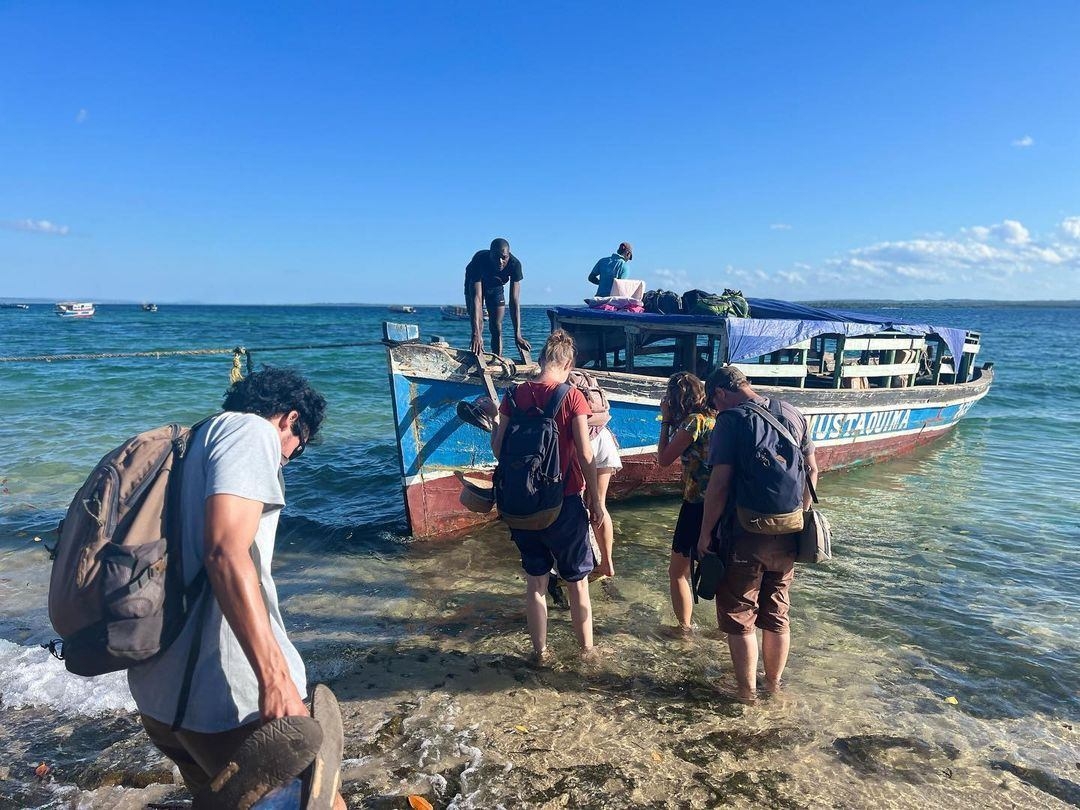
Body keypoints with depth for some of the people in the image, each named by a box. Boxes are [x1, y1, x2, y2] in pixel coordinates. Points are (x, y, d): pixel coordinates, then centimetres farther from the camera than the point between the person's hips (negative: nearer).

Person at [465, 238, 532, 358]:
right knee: (478, 326, -14)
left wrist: (517, 335, -43)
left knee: (497, 328, -4)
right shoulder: (479, 260, -41)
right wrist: (476, 334, -54)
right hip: (474, 284, -2)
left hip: (495, 286, 2)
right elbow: (476, 298, -45)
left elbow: (514, 301, -36)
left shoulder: (514, 264, -35)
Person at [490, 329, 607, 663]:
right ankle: (586, 649, 29)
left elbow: (498, 449, 0)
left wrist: (494, 421, 19)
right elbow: (584, 455, -13)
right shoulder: (572, 396, -12)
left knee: (535, 581, 16)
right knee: (577, 582, 15)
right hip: (565, 503, -3)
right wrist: (596, 502, -5)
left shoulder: (514, 395, -2)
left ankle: (539, 651, 28)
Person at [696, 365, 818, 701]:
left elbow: (720, 483, -19)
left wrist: (705, 532, -10)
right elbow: (811, 468, 9)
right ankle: (774, 684, 34)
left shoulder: (730, 421, -14)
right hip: (787, 534, 6)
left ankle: (747, 690, 21)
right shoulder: (793, 413, 4)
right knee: (777, 614, 20)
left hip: (745, 535, -6)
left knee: (739, 616, 11)